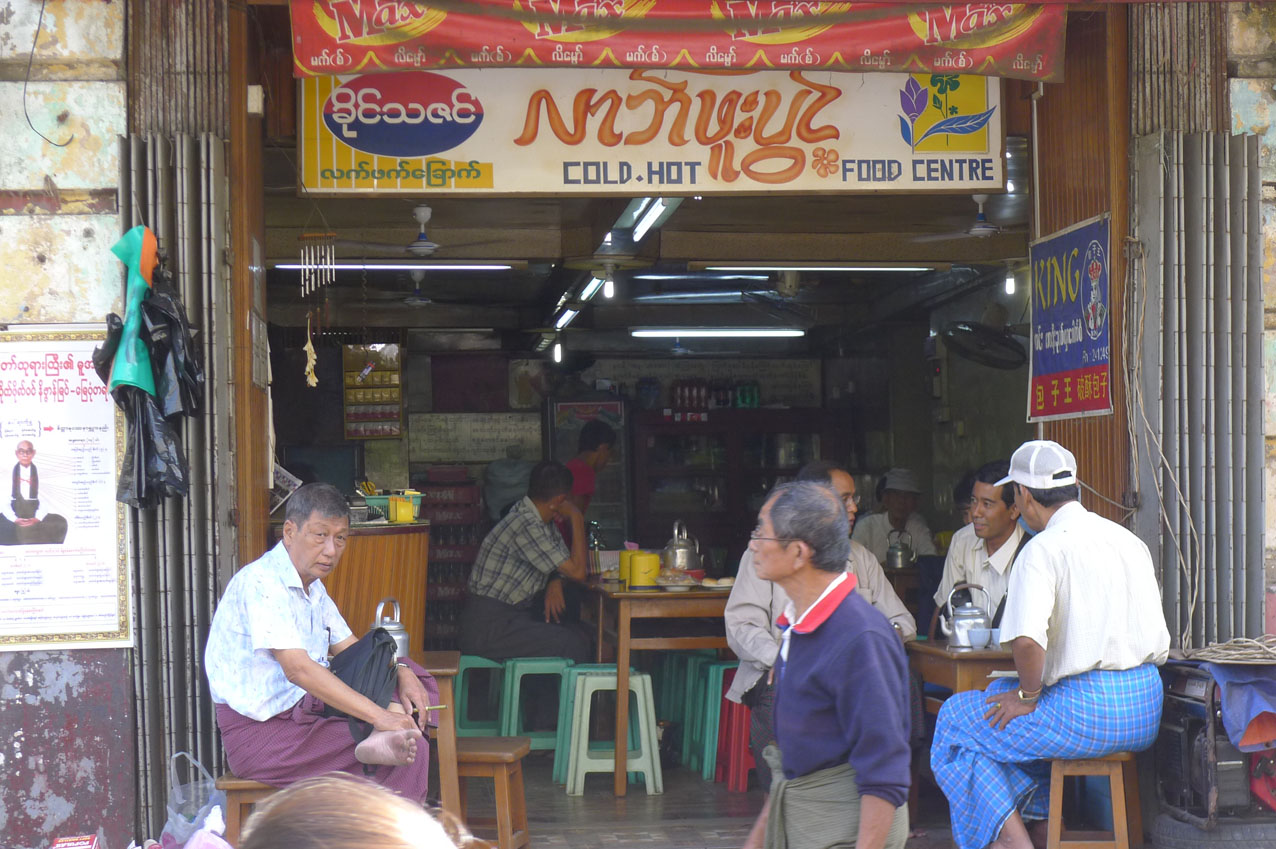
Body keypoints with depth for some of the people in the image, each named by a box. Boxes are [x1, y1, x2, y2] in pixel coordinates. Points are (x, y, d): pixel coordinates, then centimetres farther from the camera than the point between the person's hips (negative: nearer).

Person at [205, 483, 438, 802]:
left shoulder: (312, 585, 16)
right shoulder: (261, 582, -17)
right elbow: (298, 668, -27)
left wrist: (401, 672, -3)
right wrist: (380, 716, -30)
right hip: (259, 732, -10)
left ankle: (382, 741, -26)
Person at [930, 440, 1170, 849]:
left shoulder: (1043, 549, -12)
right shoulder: (1129, 540, 12)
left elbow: (1027, 640, -28)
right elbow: (1160, 645, 15)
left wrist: (1028, 696, -10)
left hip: (1088, 709, -8)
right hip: (1146, 709, 8)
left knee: (955, 719, 10)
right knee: (1002, 691, 30)